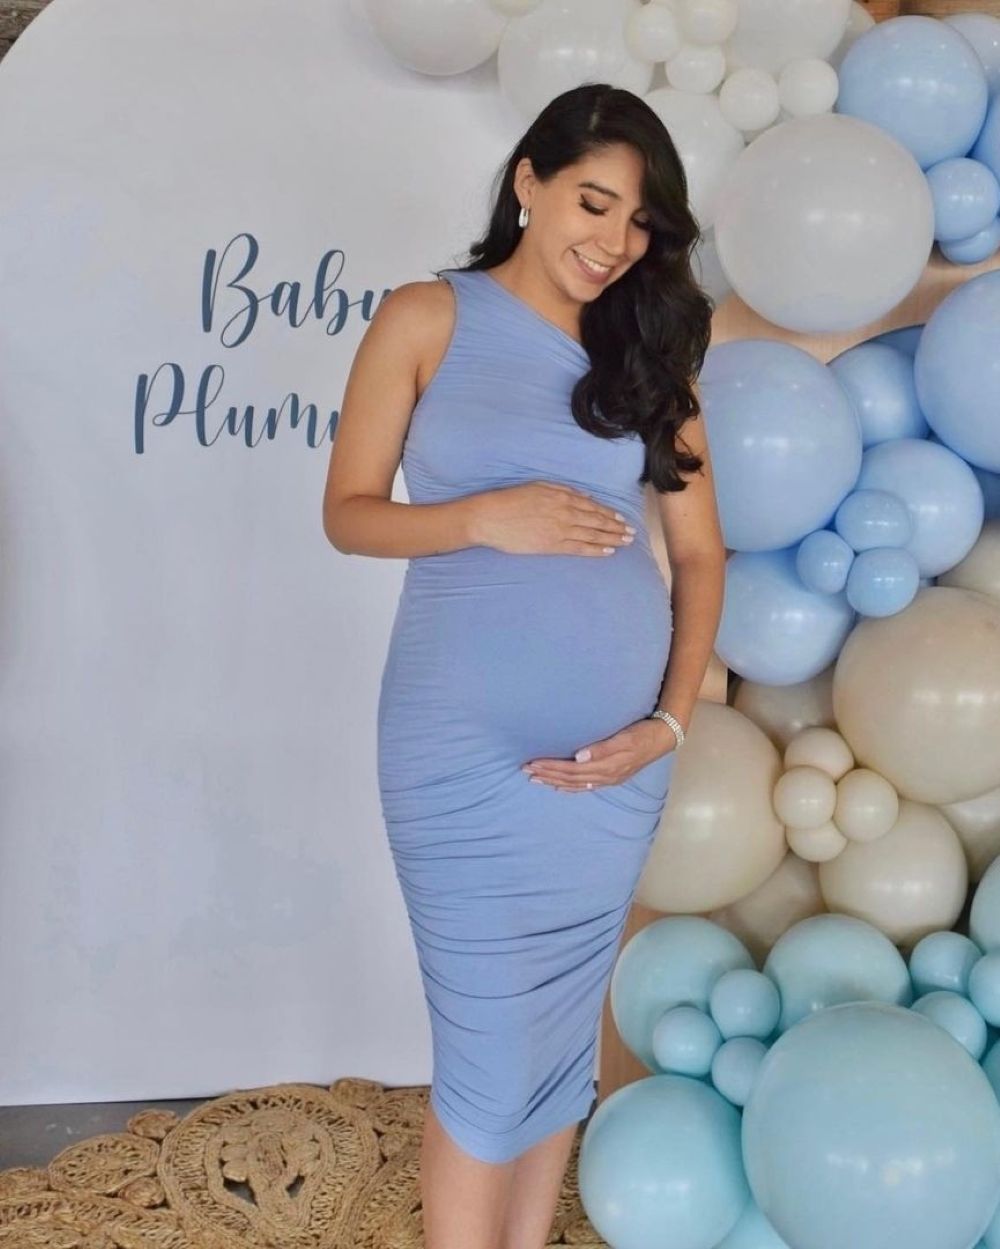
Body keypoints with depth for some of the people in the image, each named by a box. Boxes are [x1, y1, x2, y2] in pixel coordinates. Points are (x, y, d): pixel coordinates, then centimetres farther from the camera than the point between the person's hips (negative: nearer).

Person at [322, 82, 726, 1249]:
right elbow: (347, 514, -1)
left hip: (615, 746, 4)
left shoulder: (649, 352, 9)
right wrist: (486, 516, -18)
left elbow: (699, 552, 8)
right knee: (491, 1046, 1)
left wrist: (670, 720, -4)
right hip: (469, 746, -3)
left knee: (563, 1027, 13)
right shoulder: (426, 320, 1)